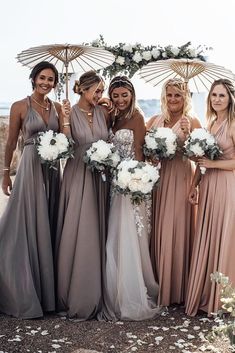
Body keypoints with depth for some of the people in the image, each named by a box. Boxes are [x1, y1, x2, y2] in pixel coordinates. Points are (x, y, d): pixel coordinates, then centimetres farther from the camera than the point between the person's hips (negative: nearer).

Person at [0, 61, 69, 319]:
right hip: (30, 168, -4)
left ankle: (47, 289, 24)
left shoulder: (58, 108, 9)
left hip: (52, 170, 4)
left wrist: (65, 118, -8)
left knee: (48, 227, 10)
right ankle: (24, 294, 12)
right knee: (26, 227, -1)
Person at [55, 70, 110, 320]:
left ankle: (93, 294, 20)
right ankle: (74, 295, 12)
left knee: (96, 232, 7)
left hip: (100, 177, 4)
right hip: (77, 175, -4)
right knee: (76, 233, -2)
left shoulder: (103, 113, 8)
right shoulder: (70, 113, -4)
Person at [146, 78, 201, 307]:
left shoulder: (192, 122, 0)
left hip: (180, 180, -4)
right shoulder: (155, 120, 11)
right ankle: (157, 285, 21)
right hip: (157, 179, 4)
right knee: (156, 231, 7)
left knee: (175, 230, 0)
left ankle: (175, 290, 13)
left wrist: (187, 134, -20)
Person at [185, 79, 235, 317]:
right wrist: (194, 185, 8)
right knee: (205, 239, 10)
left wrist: (213, 164, -16)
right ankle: (204, 294, 23)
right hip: (208, 186, 7)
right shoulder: (210, 124, 13)